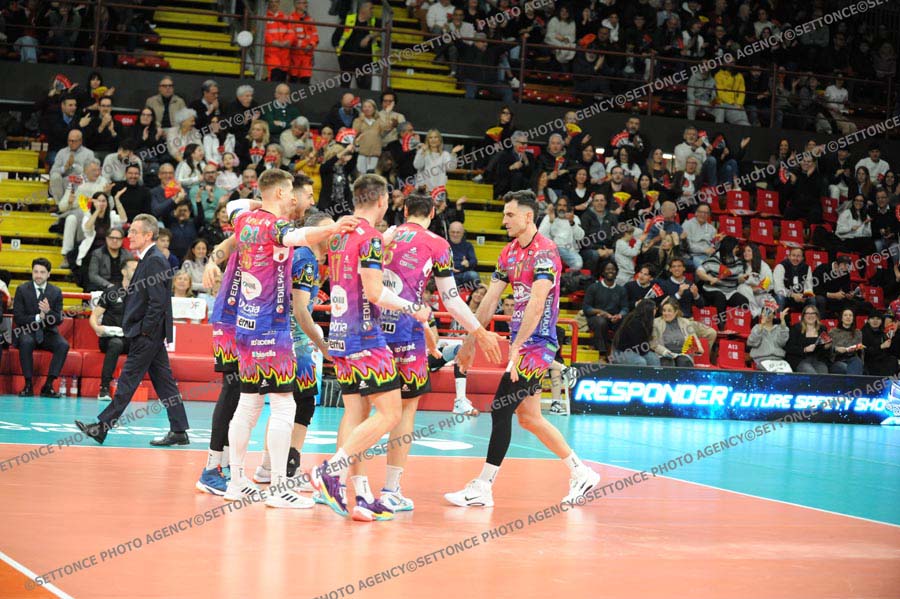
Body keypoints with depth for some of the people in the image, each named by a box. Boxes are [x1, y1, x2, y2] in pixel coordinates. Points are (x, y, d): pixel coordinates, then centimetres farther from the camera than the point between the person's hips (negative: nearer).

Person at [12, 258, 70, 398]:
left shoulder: (56, 292, 4)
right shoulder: (22, 290, 0)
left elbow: (59, 320, 0)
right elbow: (18, 317, -7)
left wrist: (48, 312, -22)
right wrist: (38, 317, -19)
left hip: (48, 333, 2)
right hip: (27, 331, -2)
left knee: (63, 345, -28)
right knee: (26, 342, -37)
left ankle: (48, 385, -25)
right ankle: (28, 385, -28)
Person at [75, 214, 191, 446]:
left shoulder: (155, 261, -15)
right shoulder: (149, 259, 16)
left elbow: (158, 301, -21)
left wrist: (144, 331, -18)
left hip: (147, 335, -10)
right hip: (151, 335, 10)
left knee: (128, 380, -5)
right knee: (163, 381, 9)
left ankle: (102, 427, -1)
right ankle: (179, 431, 9)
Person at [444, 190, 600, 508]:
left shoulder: (545, 252, -15)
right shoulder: (510, 253, 12)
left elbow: (536, 305, -25)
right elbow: (490, 299, 15)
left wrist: (516, 347, -30)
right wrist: (470, 341, 14)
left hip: (537, 344, -9)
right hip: (523, 343, 9)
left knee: (501, 410, -10)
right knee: (529, 417, 12)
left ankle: (482, 488, -4)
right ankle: (581, 473, 23)